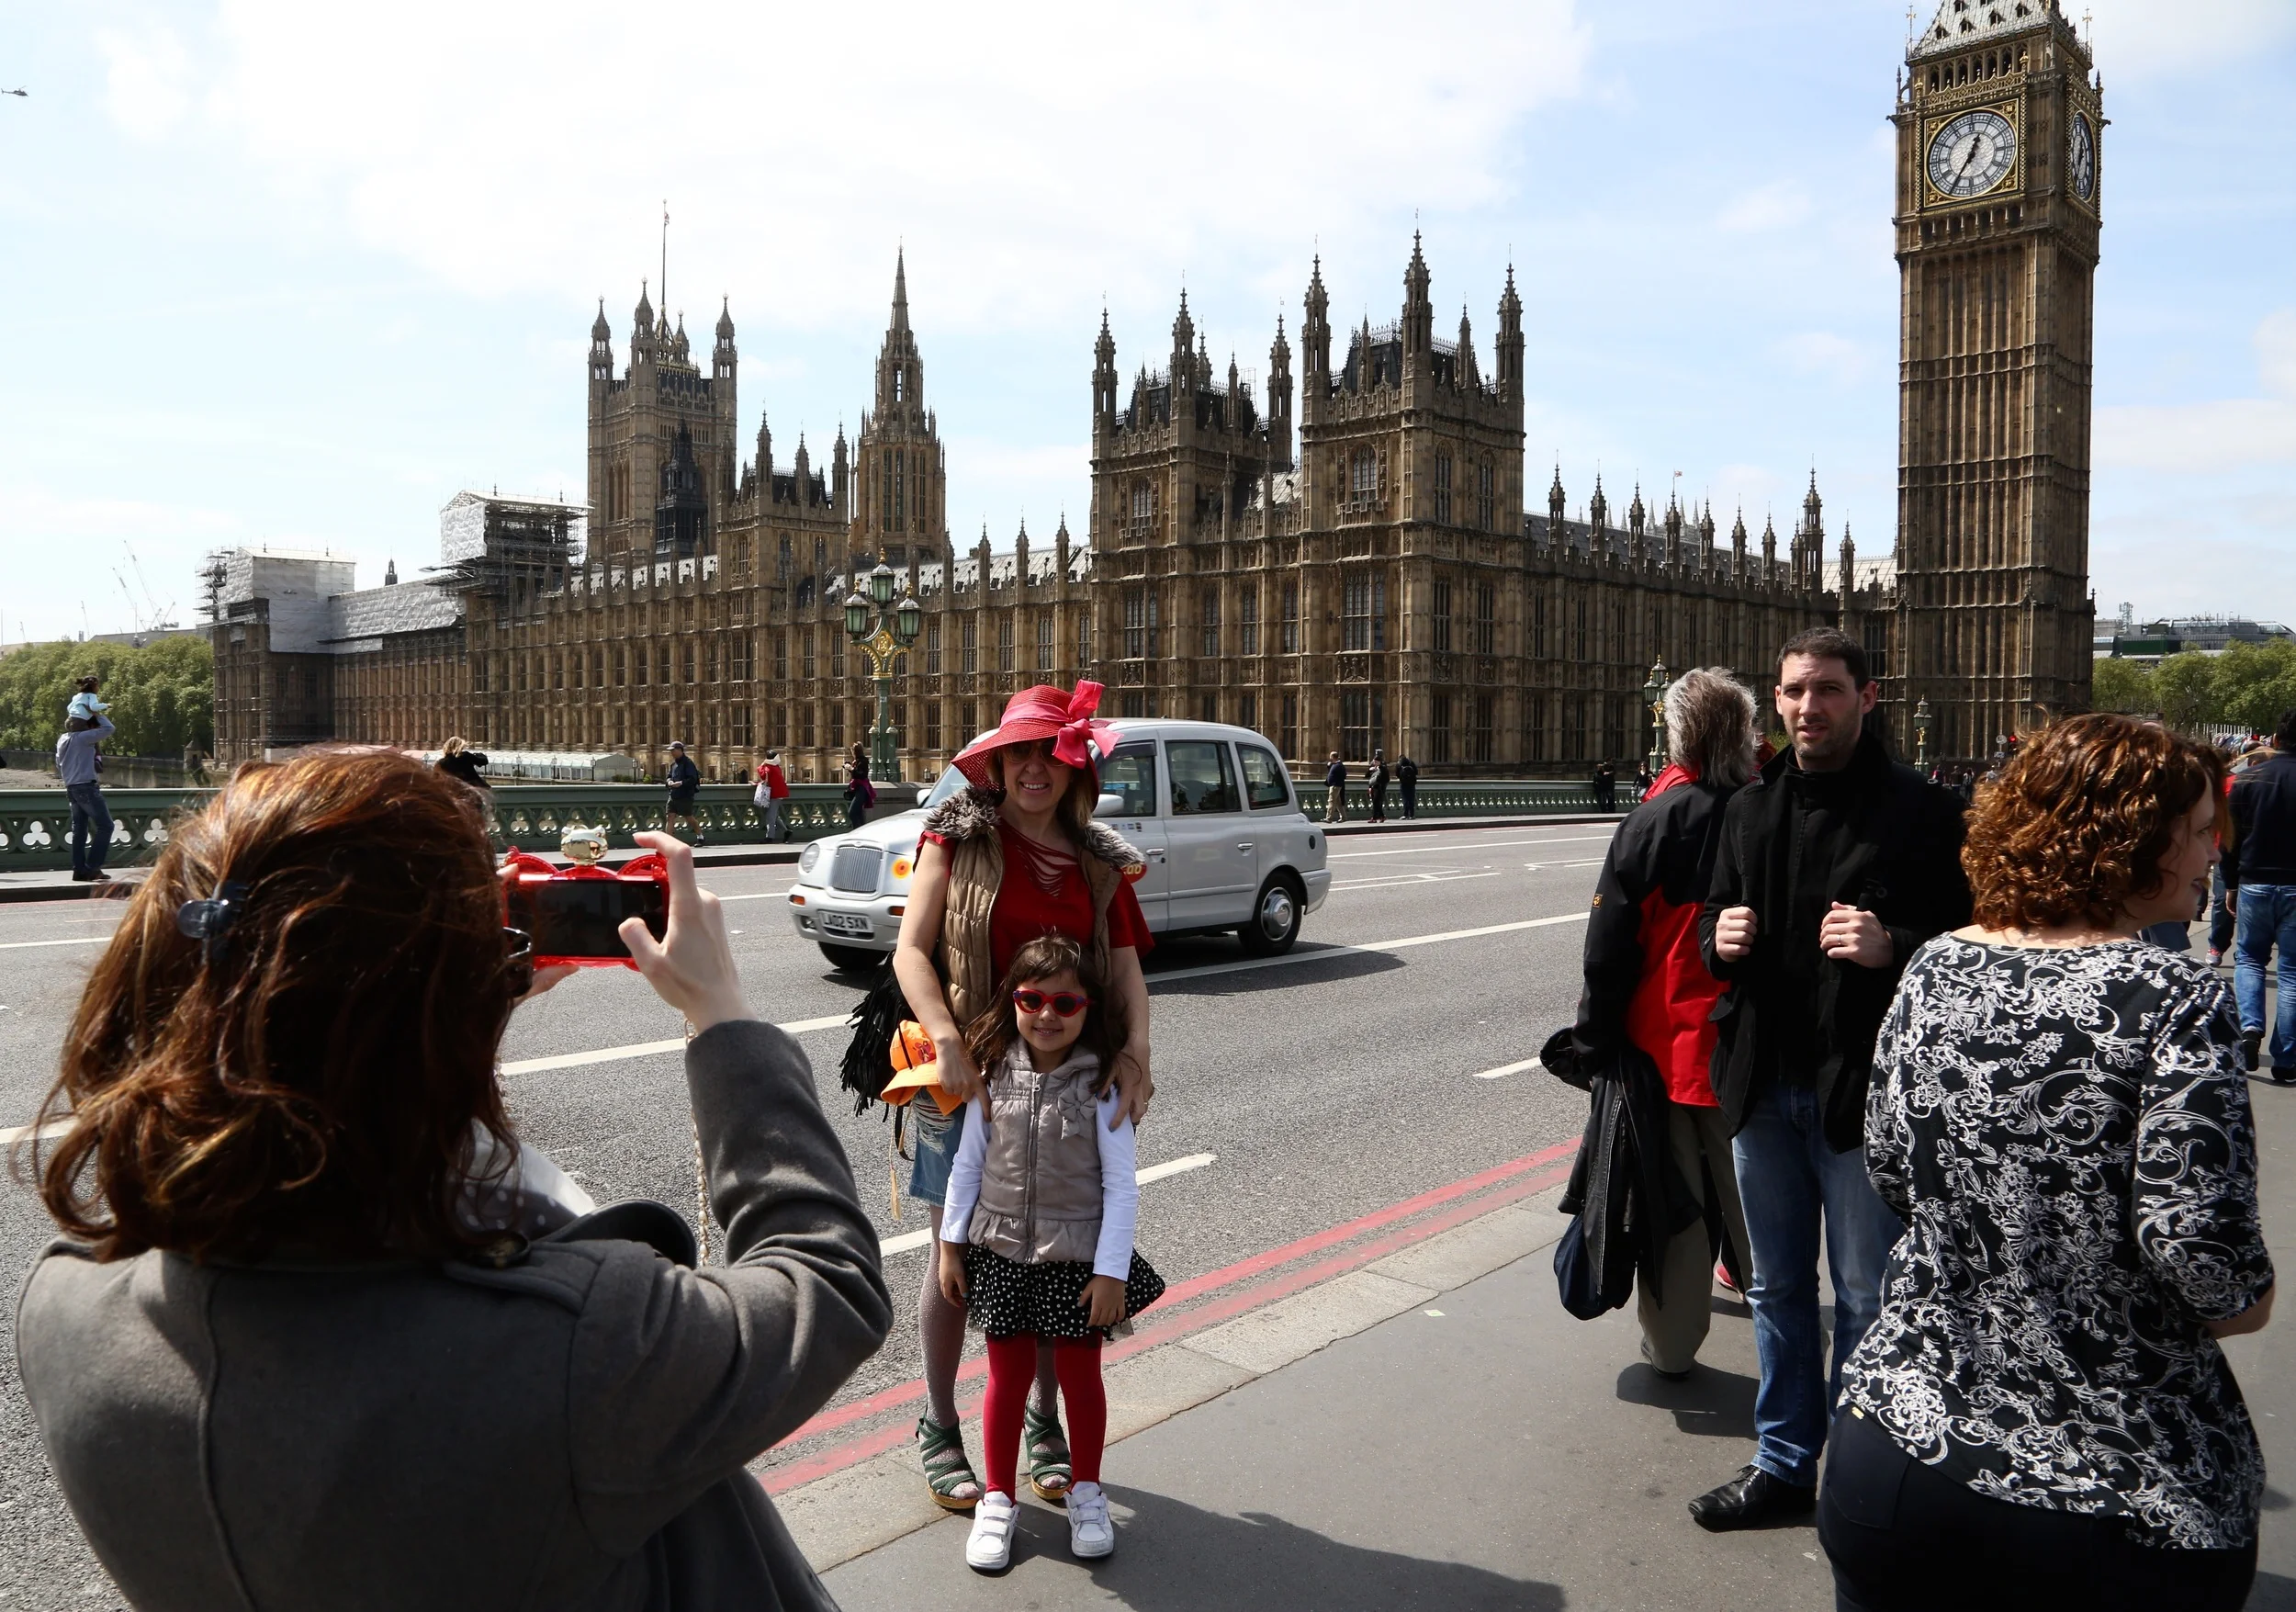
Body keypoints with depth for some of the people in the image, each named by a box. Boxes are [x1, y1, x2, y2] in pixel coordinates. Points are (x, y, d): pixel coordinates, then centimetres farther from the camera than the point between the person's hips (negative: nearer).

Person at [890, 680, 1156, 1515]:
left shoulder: (1099, 862, 8)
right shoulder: (957, 837, -2)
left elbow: (1125, 966, 5)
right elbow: (911, 951, -7)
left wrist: (1136, 1049, -12)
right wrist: (949, 1042, -20)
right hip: (968, 1075, -3)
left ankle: (1046, 1426, 30)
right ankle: (938, 1426, 26)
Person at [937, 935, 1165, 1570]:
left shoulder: (1101, 1085, -13)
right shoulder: (994, 1074, -5)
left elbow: (1122, 1185, -11)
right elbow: (968, 1163, 3)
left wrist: (1111, 1271, -12)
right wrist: (952, 1245, 5)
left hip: (1078, 1258, -2)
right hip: (1000, 1252, 2)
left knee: (1080, 1375, 12)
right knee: (1008, 1374, 12)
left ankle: (1085, 1494, 33)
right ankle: (998, 1500, 28)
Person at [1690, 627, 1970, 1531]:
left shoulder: (1920, 811, -8)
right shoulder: (1749, 809, 9)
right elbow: (1713, 917, 18)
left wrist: (1893, 947, -26)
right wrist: (1719, 937, -4)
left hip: (1863, 1091, -5)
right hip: (1763, 1084, 5)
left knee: (1866, 1300, 8)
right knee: (1776, 1288, 17)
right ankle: (1783, 1464, 33)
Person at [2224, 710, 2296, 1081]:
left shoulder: (2248, 779, -2)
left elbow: (2231, 838, 2)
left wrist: (2231, 885, 11)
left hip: (2254, 884, 1)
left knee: (2249, 957, 19)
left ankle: (2250, 1026, -6)